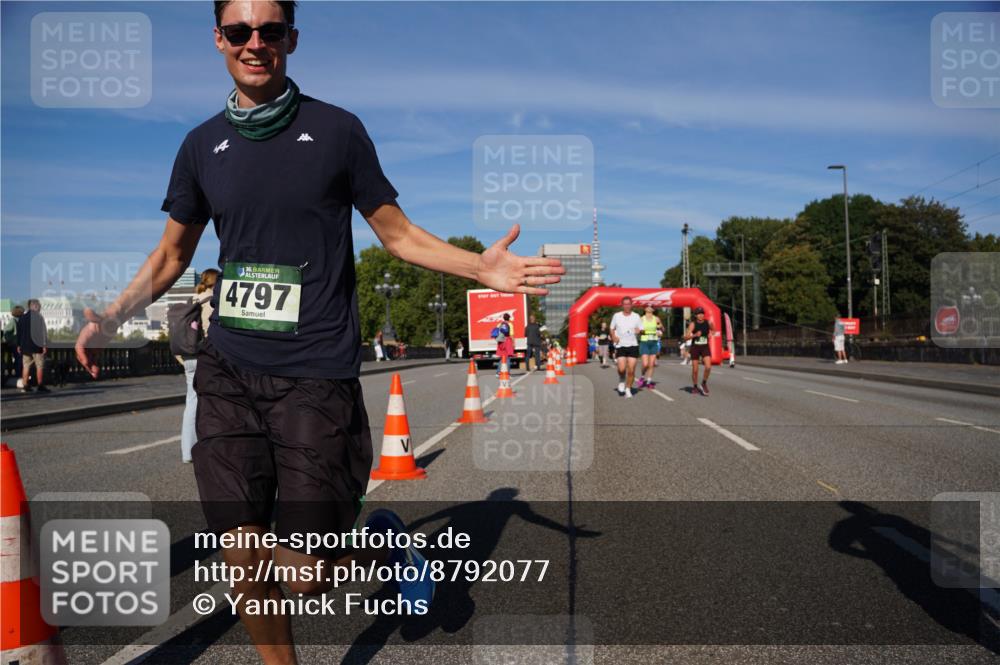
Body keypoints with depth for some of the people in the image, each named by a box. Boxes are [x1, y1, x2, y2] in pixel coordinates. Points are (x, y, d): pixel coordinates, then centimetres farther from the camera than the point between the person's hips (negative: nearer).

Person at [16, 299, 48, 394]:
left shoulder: (22, 317, 12)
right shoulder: (38, 316, -7)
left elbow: (19, 332, 15)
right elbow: (43, 332, -13)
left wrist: (19, 345, 19)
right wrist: (44, 345, -12)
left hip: (24, 346, 6)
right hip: (36, 346, -6)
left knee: (26, 366, 9)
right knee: (40, 366, -2)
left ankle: (25, 386, 7)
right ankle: (40, 386, -5)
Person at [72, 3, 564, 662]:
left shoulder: (337, 130, 2)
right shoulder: (203, 145, 10)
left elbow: (398, 232, 6)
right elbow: (172, 254, 20)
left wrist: (480, 267, -9)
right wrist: (111, 317, 7)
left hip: (315, 373, -3)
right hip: (228, 372, 3)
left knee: (309, 577, -4)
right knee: (244, 559, 3)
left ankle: (386, 542, 29)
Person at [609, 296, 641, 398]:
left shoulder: (636, 316, 3)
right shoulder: (616, 316, 3)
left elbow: (641, 329, 9)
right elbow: (612, 329, 14)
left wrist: (639, 331, -14)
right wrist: (614, 337, -5)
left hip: (633, 345, 0)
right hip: (620, 345, 0)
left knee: (631, 370, -4)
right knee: (621, 369, -14)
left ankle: (628, 389, 13)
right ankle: (621, 381, 18)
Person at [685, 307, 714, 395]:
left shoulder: (708, 322, -2)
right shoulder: (693, 324, -11)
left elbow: (713, 330, 19)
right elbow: (686, 337, -20)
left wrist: (711, 333, -4)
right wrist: (695, 335, -35)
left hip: (705, 347, 2)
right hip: (695, 347, -2)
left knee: (708, 367, -16)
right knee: (695, 370, 3)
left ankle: (704, 383, 7)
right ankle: (695, 387, 24)